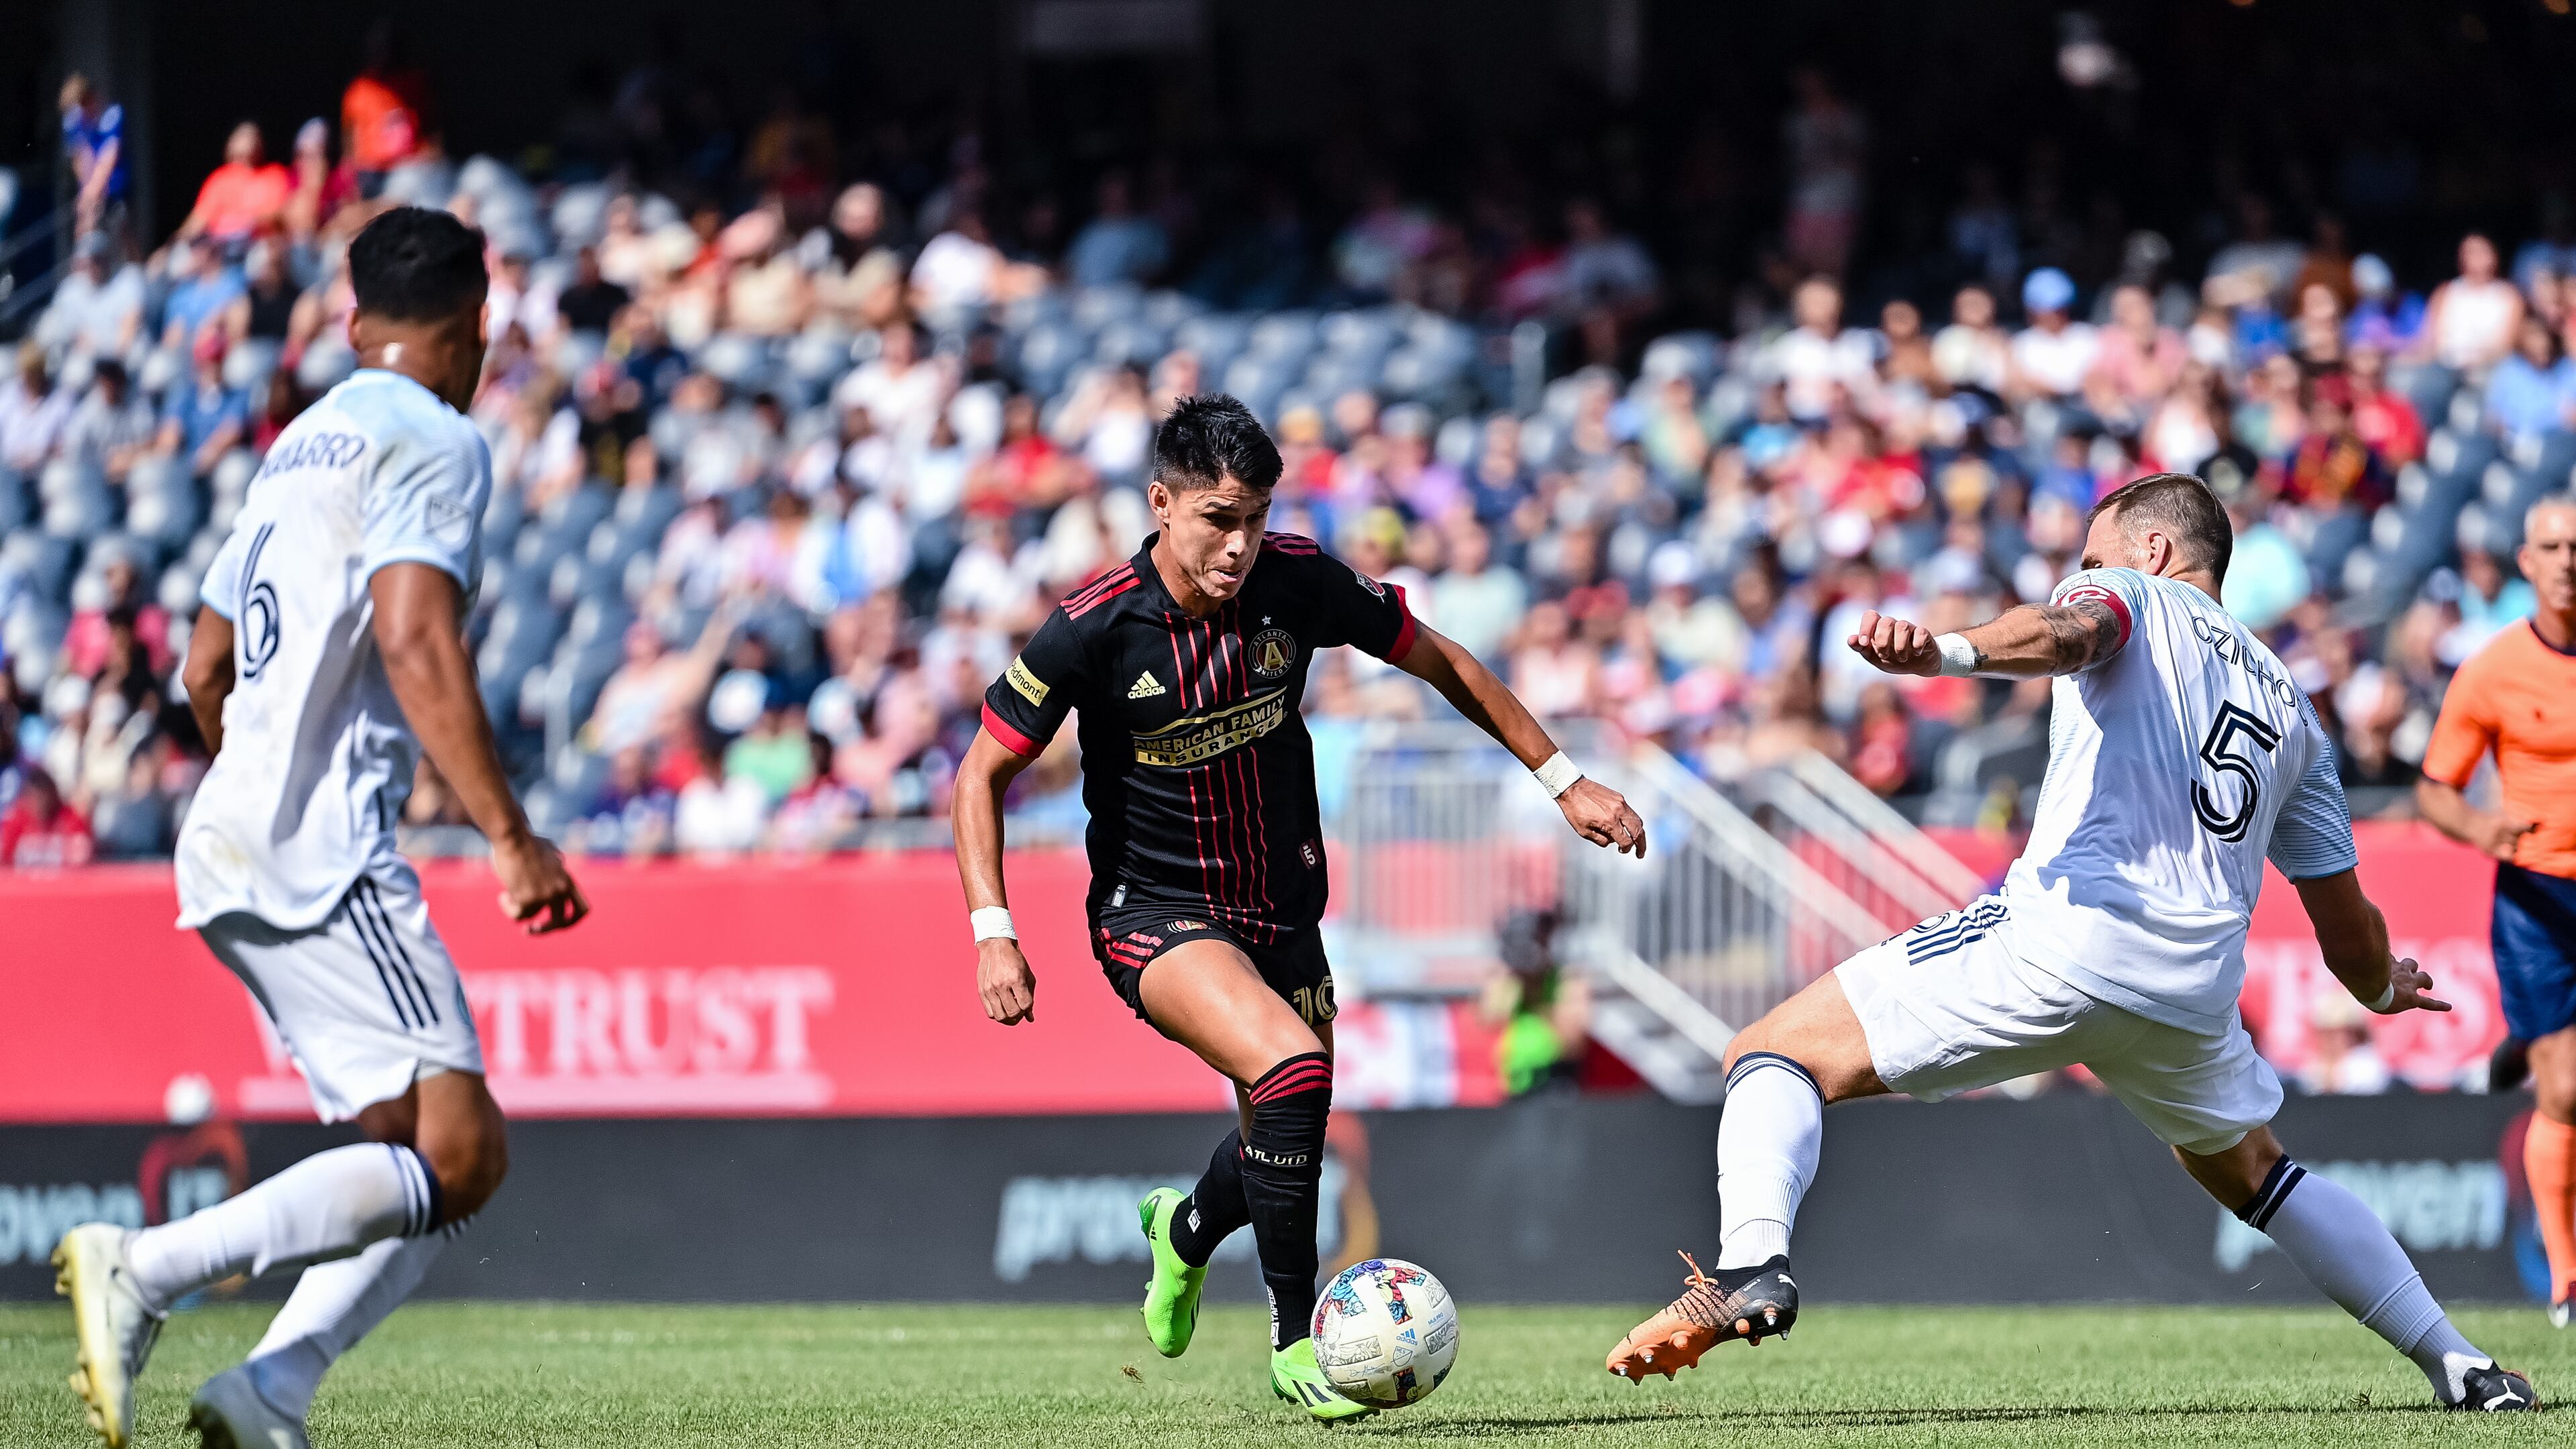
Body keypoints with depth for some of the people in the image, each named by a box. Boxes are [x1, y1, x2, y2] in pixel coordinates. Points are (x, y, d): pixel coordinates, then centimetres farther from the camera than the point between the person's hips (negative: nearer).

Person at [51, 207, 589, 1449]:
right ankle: (145, 1266, -24)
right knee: (455, 1155, -14)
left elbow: (207, 670, 28)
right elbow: (414, 639, -19)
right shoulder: (434, 441, -4)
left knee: (438, 1162, 8)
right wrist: (511, 839, -22)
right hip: (324, 851, -9)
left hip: (232, 845, 9)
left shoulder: (300, 446, 22)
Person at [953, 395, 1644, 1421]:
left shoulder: (1297, 582, -11)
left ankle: (1187, 1231, 52)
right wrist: (993, 933, -19)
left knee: (1285, 1144, 14)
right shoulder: (1092, 630, -20)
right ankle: (1295, 1343, -16)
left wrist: (1562, 779, 5)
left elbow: (1440, 663, 5)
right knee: (1294, 1067, -30)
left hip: (1283, 908, 5)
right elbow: (983, 776, -9)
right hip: (1154, 909, -5)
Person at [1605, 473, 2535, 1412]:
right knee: (2246, 1169, 34)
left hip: (2066, 938, -6)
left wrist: (1949, 653, -35)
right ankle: (2462, 1368, 27)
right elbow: (2347, 923, 30)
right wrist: (2385, 988, 54)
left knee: (1778, 1054, 0)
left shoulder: (2129, 594, 14)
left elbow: (2066, 633, -14)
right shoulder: (2289, 706, 29)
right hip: (2197, 986, 6)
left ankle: (1751, 1267, -29)